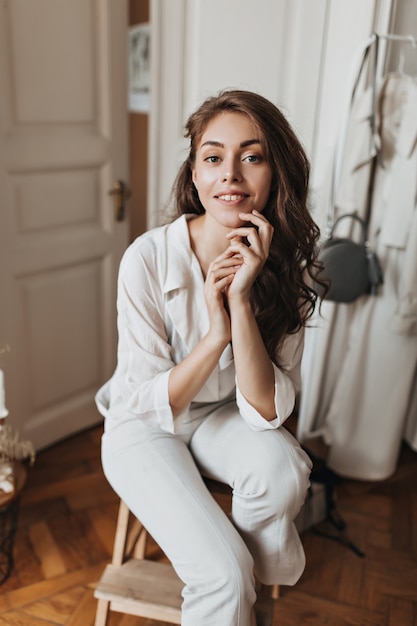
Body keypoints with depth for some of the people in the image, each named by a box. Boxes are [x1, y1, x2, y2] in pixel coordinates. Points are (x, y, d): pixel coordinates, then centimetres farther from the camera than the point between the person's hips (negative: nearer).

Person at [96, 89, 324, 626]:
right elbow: (149, 405, -18)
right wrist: (216, 333, -33)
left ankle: (253, 572, 0)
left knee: (281, 461, -29)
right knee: (223, 573, -22)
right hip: (142, 428, -3)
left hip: (221, 419, 3)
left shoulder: (285, 266, -15)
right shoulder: (148, 258, -24)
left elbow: (267, 410, -21)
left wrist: (242, 301, -33)